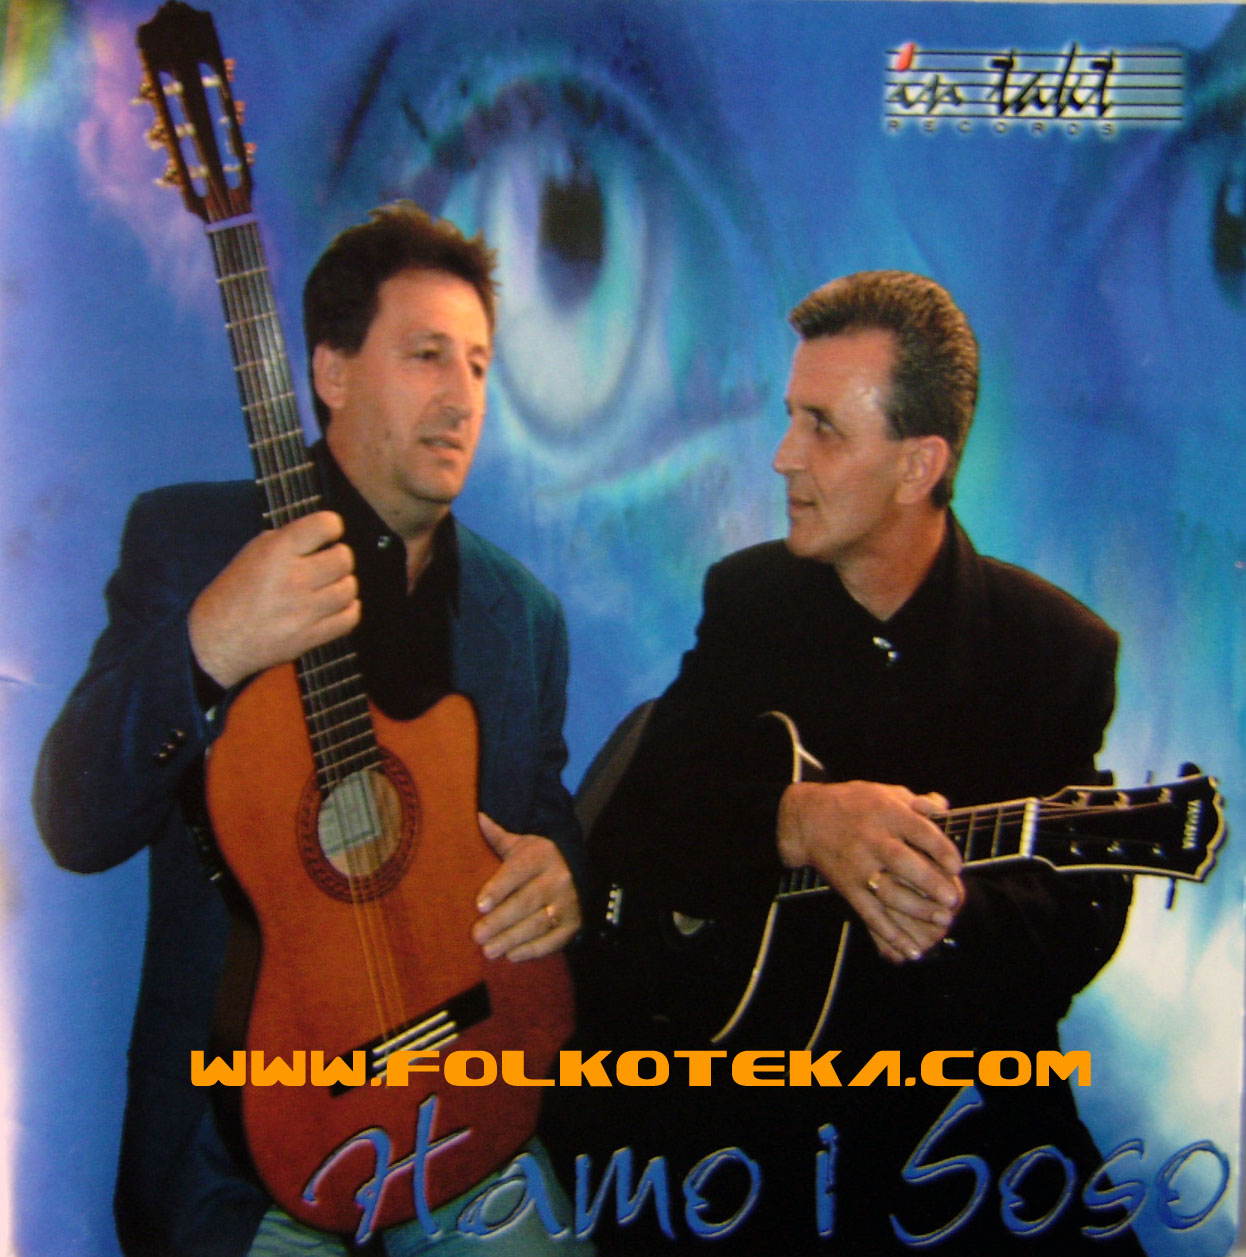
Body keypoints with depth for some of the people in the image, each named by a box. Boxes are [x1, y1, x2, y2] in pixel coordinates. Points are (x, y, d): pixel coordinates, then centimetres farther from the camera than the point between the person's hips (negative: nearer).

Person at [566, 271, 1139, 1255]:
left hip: (950, 1075, 0)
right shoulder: (747, 597, 2)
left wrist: (949, 921, -26)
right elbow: (623, 843, -6)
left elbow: (1084, 923, -5)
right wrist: (795, 822, -24)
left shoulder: (1059, 648, -3)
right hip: (716, 1049, 1)